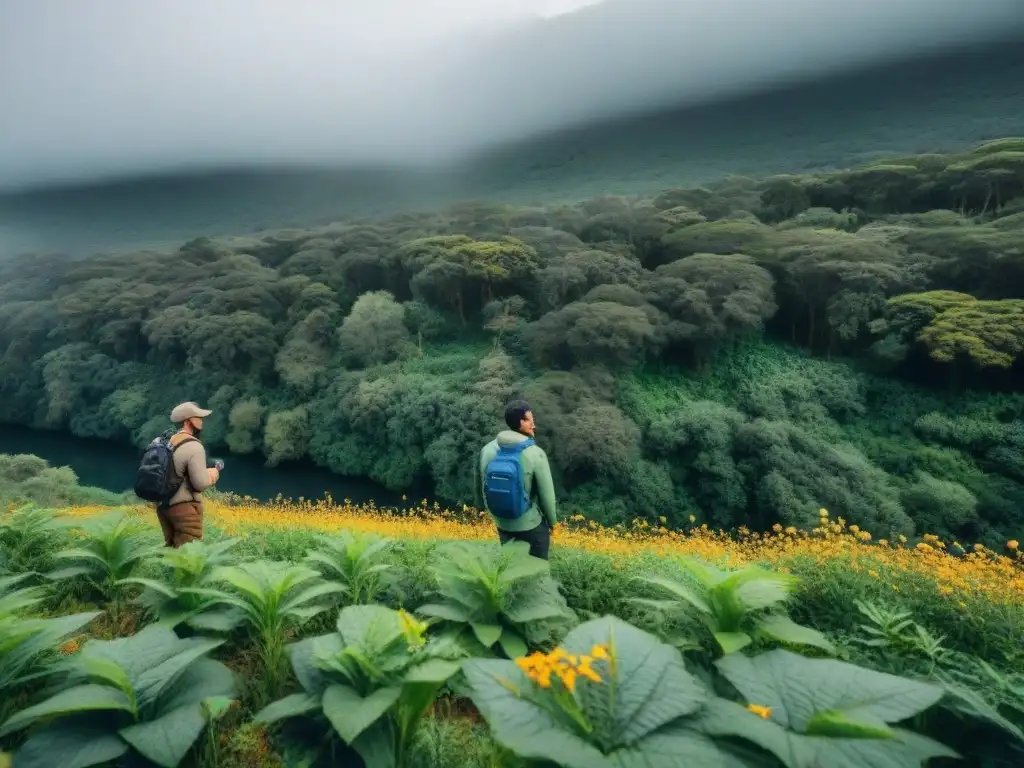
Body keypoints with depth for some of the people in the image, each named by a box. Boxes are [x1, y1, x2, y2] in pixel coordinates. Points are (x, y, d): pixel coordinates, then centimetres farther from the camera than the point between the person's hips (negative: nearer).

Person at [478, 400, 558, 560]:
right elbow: (546, 494, -15)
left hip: (503, 526, 5)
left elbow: (485, 488, 2)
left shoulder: (487, 450, -9)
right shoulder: (535, 454, -23)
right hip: (532, 526, -4)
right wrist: (552, 521, 3)